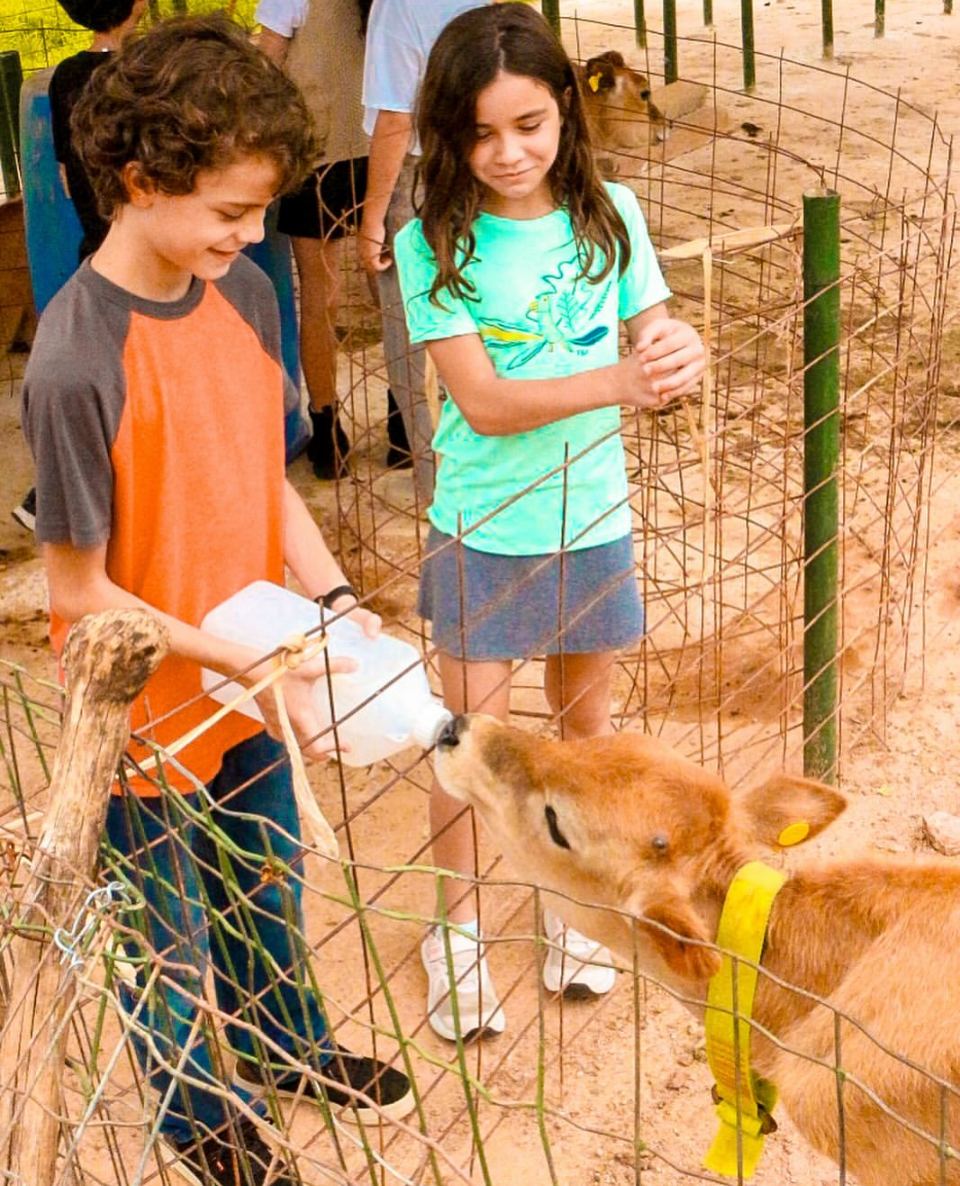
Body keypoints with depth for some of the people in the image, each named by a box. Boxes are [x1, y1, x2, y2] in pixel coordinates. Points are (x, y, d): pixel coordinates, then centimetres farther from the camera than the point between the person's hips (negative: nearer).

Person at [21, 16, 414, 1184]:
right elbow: (80, 592, -22)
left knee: (269, 887, 28)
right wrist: (245, 664, -24)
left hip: (259, 682, 6)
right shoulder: (76, 363, -29)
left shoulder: (242, 293, -8)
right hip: (151, 714, -6)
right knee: (174, 935, 19)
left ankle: (286, 1043, 57)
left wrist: (338, 603, -10)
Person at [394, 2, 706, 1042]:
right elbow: (484, 401, -22)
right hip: (483, 529, -3)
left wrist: (681, 353, -28)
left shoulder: (609, 214, -5)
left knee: (586, 719, 19)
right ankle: (457, 928, 28)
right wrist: (616, 382, -35)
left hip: (592, 519, 3)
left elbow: (652, 335, -3)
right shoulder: (434, 244, -15)